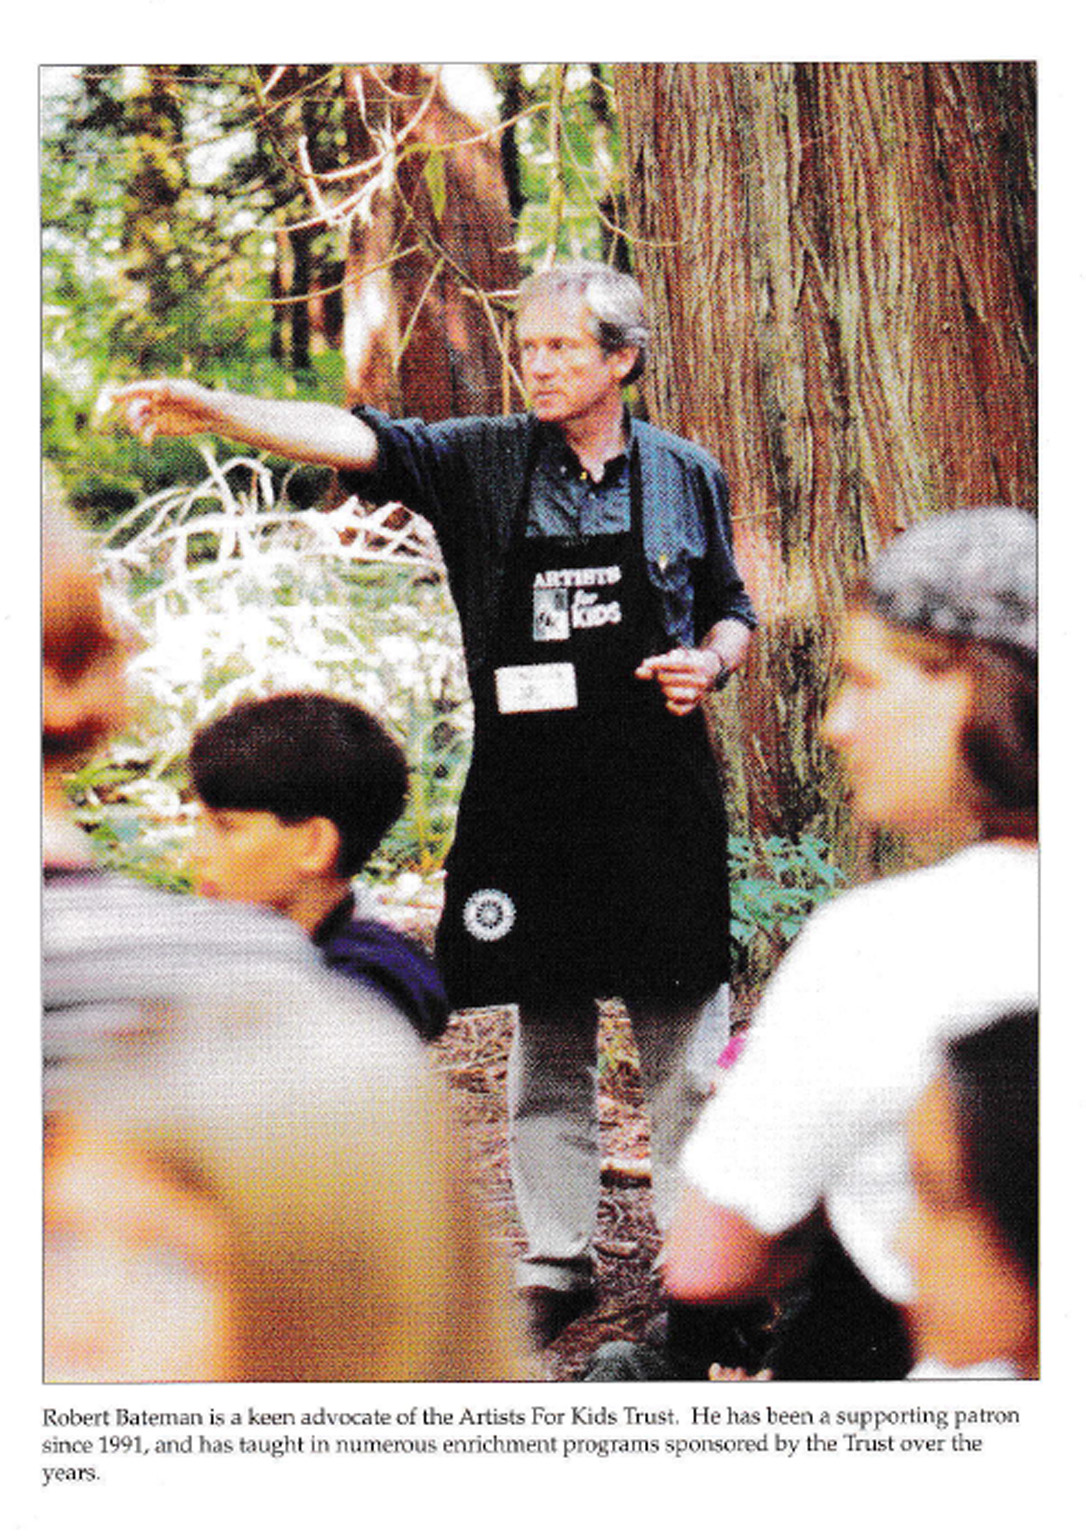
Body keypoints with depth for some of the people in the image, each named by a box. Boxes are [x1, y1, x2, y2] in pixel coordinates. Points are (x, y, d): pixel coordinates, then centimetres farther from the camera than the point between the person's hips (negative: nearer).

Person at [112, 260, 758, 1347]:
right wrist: (215, 412, -27)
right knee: (546, 1037, 7)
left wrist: (711, 663, -6)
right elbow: (358, 442, -13)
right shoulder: (484, 463, 2)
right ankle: (555, 1259, 18)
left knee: (683, 1031, 3)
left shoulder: (685, 476, 5)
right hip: (528, 797, 0)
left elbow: (730, 609, 17)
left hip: (660, 797, 0)